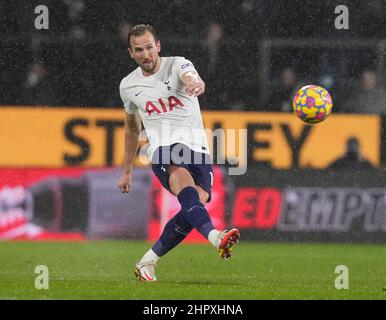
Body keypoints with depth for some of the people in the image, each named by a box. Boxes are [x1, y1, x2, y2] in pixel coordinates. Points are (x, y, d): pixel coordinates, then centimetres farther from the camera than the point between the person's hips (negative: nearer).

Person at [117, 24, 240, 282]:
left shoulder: (177, 65, 1)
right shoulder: (128, 86, 13)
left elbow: (191, 77, -25)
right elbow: (132, 129, 29)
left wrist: (196, 84, -51)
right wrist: (127, 171, 31)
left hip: (197, 147, 0)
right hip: (163, 149, 0)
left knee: (198, 201, -21)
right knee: (184, 183, -32)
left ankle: (147, 263, -4)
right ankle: (216, 238, -59)